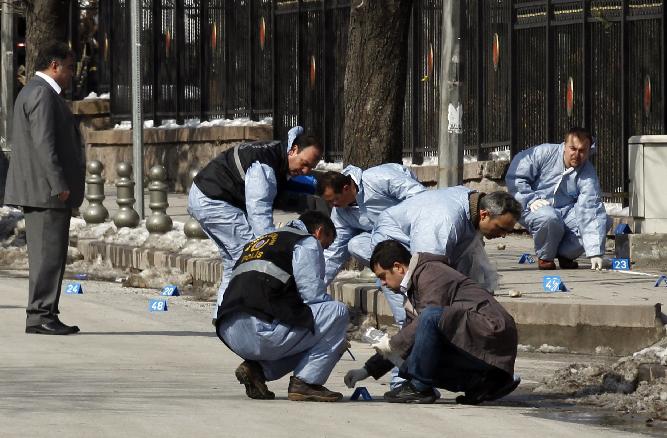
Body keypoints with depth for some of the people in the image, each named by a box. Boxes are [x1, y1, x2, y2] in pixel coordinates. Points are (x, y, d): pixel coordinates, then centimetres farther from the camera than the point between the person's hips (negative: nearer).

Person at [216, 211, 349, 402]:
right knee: (337, 312, 2)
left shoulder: (260, 242, 33)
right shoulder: (307, 242, 7)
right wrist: (336, 336, 16)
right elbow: (313, 294, -3)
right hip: (260, 332, -9)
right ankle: (306, 383, -1)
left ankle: (256, 368, 9)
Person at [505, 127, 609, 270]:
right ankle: (545, 257, -8)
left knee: (603, 222, -19)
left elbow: (591, 212, -21)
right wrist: (531, 200, -21)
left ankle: (564, 254, 3)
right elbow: (514, 176, -7)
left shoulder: (588, 174, -11)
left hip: (567, 210, 3)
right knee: (548, 218, -40)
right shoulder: (543, 153, -12)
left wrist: (595, 253, -29)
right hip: (536, 208, -3)